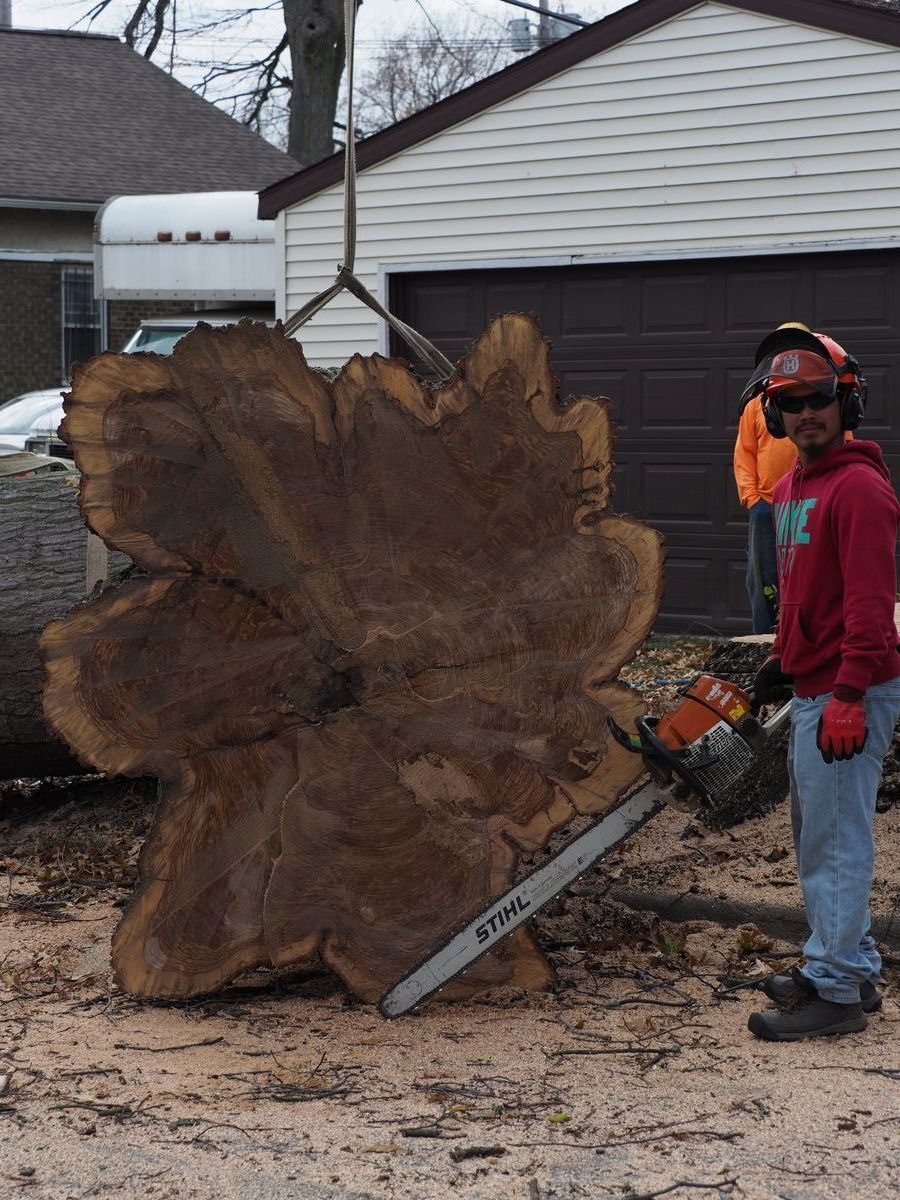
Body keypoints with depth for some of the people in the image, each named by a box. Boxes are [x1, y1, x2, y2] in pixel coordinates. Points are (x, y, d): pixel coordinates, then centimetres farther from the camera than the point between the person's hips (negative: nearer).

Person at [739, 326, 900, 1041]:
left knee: (837, 841, -7)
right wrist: (783, 661, 18)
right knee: (817, 839, 17)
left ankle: (835, 992, -2)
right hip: (811, 689, 10)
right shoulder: (792, 489, 14)